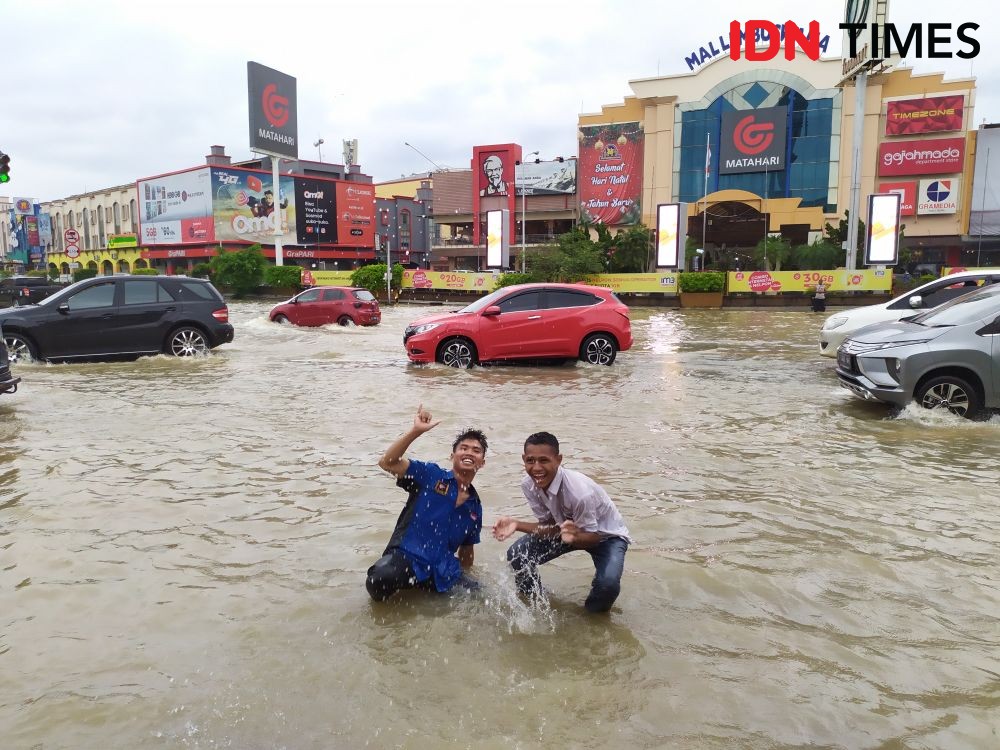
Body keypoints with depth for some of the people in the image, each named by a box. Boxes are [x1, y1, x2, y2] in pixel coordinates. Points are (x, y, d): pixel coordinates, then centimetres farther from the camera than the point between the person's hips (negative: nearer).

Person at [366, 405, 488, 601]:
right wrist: (416, 431, -22)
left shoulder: (475, 506, 14)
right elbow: (387, 462, -14)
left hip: (441, 573, 6)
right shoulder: (431, 475, 0)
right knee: (381, 580, -37)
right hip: (406, 557, -5)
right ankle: (382, 595, 1)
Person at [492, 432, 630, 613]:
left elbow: (592, 537, -26)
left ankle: (594, 616, 5)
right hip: (568, 527, 5)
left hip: (606, 535, -5)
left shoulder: (580, 492, -39)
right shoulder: (529, 485, -20)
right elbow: (550, 525, -11)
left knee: (608, 584, -31)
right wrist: (516, 524, -27)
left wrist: (575, 537, -49)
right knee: (517, 555, -12)